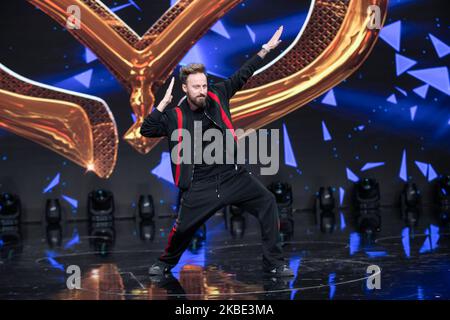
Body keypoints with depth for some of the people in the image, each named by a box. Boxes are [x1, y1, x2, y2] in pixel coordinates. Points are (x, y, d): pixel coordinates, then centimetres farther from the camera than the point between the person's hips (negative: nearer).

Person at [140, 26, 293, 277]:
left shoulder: (217, 96, 1)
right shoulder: (176, 116, -4)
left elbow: (243, 75, 8)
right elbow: (146, 130, -10)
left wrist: (266, 49, 8)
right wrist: (164, 103, -14)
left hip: (235, 176, 2)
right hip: (201, 185, -2)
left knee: (268, 204, -11)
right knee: (183, 228, 0)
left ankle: (274, 263, -1)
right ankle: (166, 262, 32)